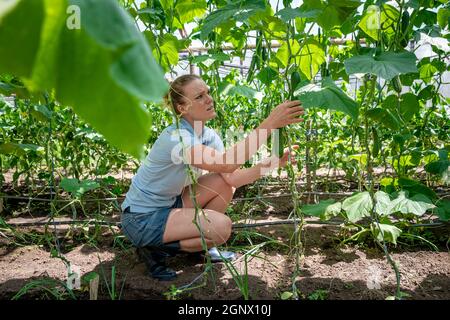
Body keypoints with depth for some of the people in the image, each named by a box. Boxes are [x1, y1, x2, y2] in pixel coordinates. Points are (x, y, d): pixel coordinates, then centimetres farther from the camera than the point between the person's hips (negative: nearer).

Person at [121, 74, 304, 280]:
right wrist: (269, 124, -43)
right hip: (142, 218, -8)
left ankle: (202, 246, 10)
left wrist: (268, 164, -25)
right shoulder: (176, 137, -29)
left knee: (225, 184, -3)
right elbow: (226, 163, -42)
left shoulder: (209, 135, -3)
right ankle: (156, 249, -4)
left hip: (169, 204, 8)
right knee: (222, 226, -21)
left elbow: (232, 178, -12)